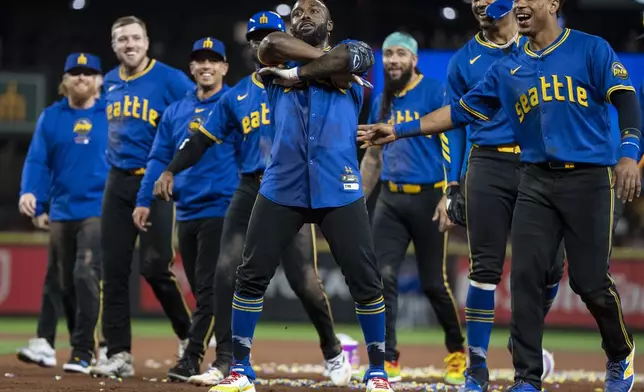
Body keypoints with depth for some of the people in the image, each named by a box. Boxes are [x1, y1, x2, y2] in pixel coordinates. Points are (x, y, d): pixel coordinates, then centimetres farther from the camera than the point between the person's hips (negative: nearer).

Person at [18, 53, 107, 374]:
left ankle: (83, 353, -13)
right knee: (61, 283, 9)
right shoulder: (51, 118, 9)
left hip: (98, 211, -3)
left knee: (85, 275, -16)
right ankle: (46, 344, 18)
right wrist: (31, 195, -11)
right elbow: (37, 161, 4)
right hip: (61, 212, 3)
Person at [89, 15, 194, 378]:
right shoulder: (110, 84, 12)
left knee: (155, 266, -11)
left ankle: (188, 335, 13)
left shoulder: (170, 80, -7)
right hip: (118, 183, 6)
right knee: (114, 270, 0)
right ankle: (119, 355, 3)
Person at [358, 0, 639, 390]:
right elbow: (460, 112, 14)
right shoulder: (508, 69, 12)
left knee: (591, 281, -3)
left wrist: (629, 154, -24)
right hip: (537, 182, 4)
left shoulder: (592, 50, -1)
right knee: (526, 277, -4)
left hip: (588, 179, -4)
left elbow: (627, 101, -9)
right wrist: (400, 131, 8)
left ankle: (621, 356, 24)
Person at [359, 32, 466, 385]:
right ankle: (388, 362, -3)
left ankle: (457, 350, 21)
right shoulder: (381, 102, 14)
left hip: (428, 197, -5)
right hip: (390, 200, 5)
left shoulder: (435, 93, -6)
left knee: (433, 283, 0)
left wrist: (448, 196, -20)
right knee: (383, 277, -6)